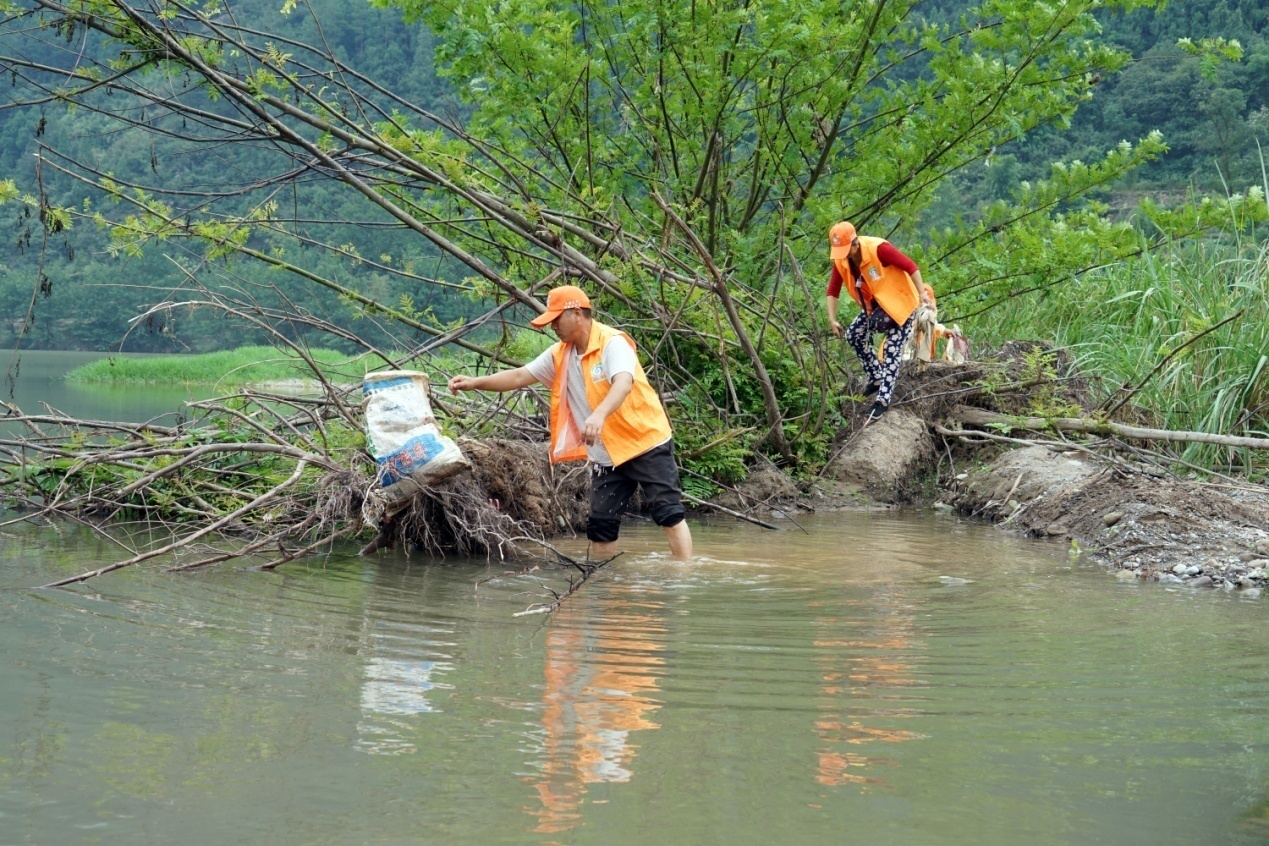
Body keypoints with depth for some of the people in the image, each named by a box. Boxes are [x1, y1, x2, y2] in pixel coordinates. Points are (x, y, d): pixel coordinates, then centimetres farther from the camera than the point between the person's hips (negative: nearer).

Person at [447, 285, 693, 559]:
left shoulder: (612, 342, -18)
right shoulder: (560, 355, 6)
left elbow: (623, 383, -35)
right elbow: (519, 376, 8)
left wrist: (599, 415, -53)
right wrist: (475, 382, -5)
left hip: (647, 444, -7)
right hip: (607, 454, 8)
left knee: (669, 512, -9)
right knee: (601, 524, 7)